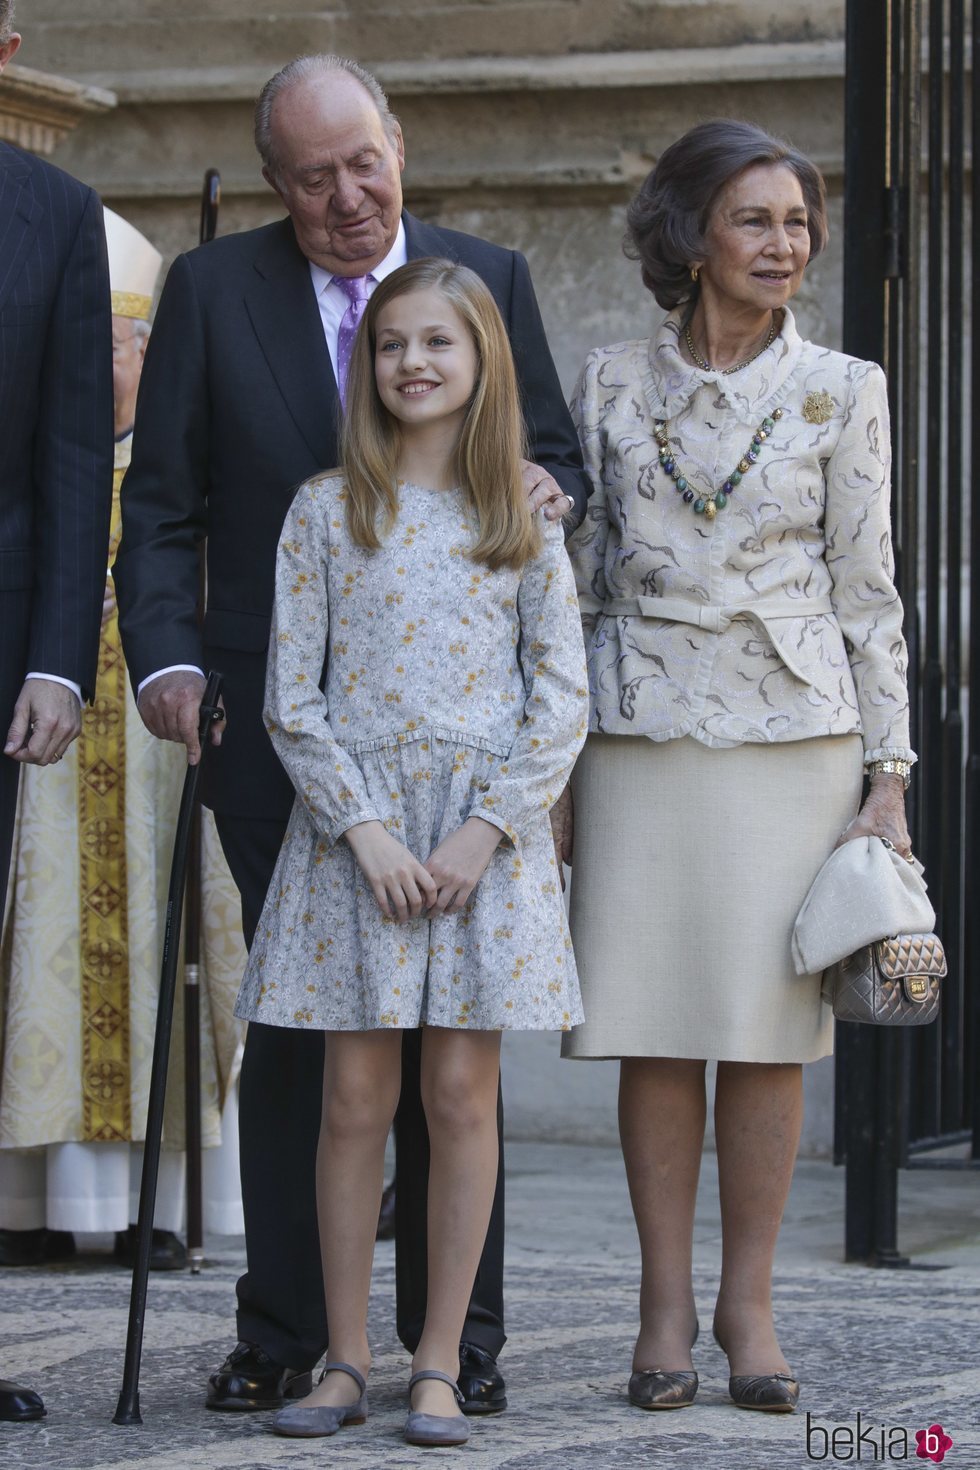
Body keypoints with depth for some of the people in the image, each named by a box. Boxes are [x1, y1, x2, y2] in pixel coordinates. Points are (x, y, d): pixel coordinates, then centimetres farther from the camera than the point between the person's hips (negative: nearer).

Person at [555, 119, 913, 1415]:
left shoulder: (841, 393, 4)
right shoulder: (613, 385, 6)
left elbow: (865, 590, 4)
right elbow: (579, 577, 10)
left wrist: (889, 776, -1)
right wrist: (551, 764, 7)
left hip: (792, 727, -1)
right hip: (642, 733, 1)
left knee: (768, 1027, -1)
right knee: (654, 1028, 0)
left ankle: (749, 1302, 8)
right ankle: (665, 1305, 8)